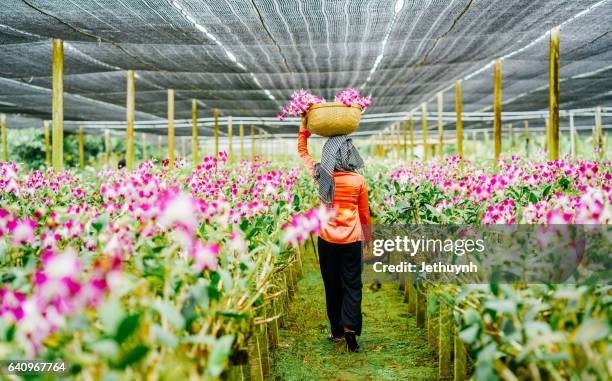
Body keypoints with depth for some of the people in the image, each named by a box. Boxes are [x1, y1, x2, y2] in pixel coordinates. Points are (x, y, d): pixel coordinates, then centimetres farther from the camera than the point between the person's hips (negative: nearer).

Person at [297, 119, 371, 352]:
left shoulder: (321, 176, -5)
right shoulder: (358, 180, -7)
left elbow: (302, 151, 12)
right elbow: (364, 213, 7)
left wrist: (305, 123, 13)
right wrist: (367, 236, 21)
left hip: (326, 240, 1)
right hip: (351, 240, -1)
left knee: (332, 285, 14)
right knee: (352, 285, 6)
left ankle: (336, 330, 19)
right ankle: (350, 328, -11)